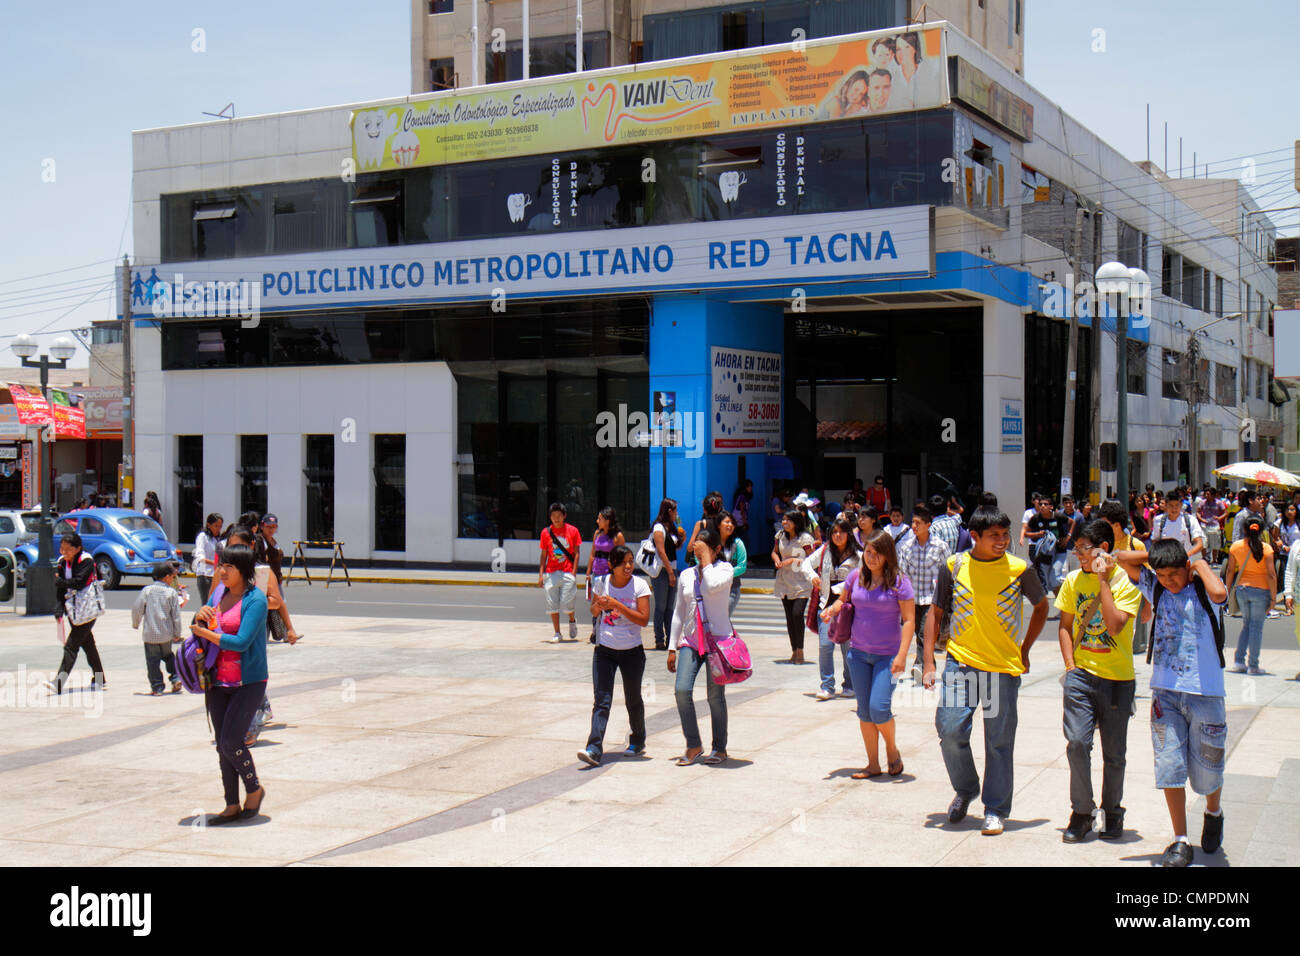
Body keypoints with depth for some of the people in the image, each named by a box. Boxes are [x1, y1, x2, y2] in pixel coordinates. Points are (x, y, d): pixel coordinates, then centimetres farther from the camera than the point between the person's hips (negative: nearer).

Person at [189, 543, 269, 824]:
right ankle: (232, 806, 19)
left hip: (248, 682, -7)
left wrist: (206, 633, -13)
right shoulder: (219, 593, 9)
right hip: (218, 682, 7)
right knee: (222, 745, 9)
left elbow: (241, 641, -21)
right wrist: (200, 615, -8)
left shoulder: (256, 600, -13)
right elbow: (198, 629, 14)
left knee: (230, 741, -11)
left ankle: (254, 789, 13)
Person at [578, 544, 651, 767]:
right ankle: (594, 749, -18)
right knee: (601, 700, -10)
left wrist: (617, 605, -23)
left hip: (632, 651, -1)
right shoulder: (601, 582, -1)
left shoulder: (640, 585, -8)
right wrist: (599, 605, -9)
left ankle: (637, 742, 35)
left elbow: (644, 619, -16)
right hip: (604, 649, 1)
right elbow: (594, 611, 15)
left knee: (633, 699, 13)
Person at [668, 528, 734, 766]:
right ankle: (693, 745, 2)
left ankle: (719, 748, 16)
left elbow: (711, 586, -24)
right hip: (691, 640, 4)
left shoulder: (724, 569, -1)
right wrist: (672, 647, 13)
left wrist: (706, 557, -14)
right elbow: (679, 612, 16)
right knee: (681, 689, -12)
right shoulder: (686, 575, 12)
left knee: (715, 695, -1)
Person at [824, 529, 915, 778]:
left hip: (887, 655, -5)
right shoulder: (856, 577, 2)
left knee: (879, 708, -12)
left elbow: (909, 620, -10)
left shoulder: (899, 582, -10)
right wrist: (833, 609, -4)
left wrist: (902, 654, -17)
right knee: (864, 711, 7)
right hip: (858, 652, 5)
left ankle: (892, 750, 16)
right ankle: (873, 764, 18)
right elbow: (843, 600, 20)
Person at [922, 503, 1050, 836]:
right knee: (950, 729, -8)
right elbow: (936, 613, 8)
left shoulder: (1019, 569, -1)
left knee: (999, 740, 2)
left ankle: (995, 809, 16)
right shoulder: (954, 567, 1)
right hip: (961, 661, 0)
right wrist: (929, 662, 2)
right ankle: (965, 789, 19)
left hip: (1004, 666, 0)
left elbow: (1041, 607, 16)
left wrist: (1024, 650, 11)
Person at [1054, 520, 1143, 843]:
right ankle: (1081, 812, 4)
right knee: (1076, 742, -11)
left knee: (1114, 753, 6)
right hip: (1081, 674, 2)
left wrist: (1102, 579, -18)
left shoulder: (1126, 582, -7)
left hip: (1118, 678, -2)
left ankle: (1112, 811, 26)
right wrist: (1070, 665, 2)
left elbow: (1115, 624, -21)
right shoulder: (1073, 581, 5)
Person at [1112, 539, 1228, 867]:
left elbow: (1219, 593, -29)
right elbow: (1122, 557, 10)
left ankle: (1213, 813, 40)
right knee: (1170, 768, -2)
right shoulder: (1156, 588, 7)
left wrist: (1201, 564, -13)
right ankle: (1180, 842, 7)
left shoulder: (1203, 590, -4)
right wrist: (1155, 555, 2)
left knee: (1207, 771, 8)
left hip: (1205, 692, -3)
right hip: (1165, 691, 3)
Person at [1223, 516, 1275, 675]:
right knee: (1256, 627, 4)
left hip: (1241, 589, 3)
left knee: (1246, 625, 18)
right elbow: (1271, 575, -12)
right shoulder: (1266, 549, -11)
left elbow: (1230, 571, 3)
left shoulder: (1235, 546, -2)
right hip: (1261, 590, -3)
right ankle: (1253, 666, 7)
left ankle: (1238, 662, 13)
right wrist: (1273, 597, -5)